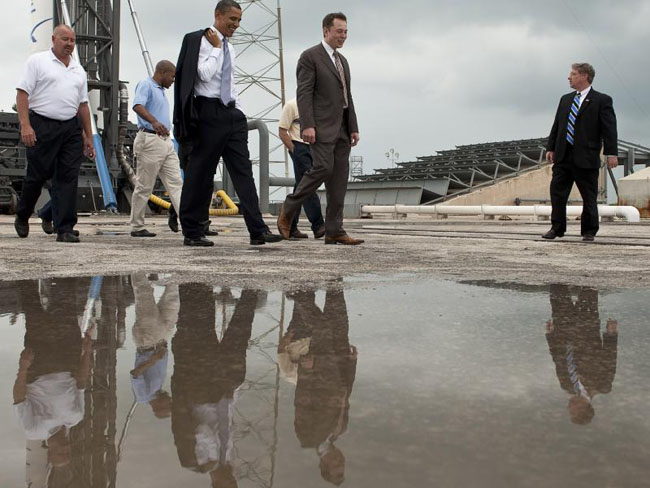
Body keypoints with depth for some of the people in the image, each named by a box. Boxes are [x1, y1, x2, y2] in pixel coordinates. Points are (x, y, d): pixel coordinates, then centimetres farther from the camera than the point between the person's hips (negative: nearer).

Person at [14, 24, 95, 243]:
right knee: (37, 175, 1)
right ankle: (22, 217, 25)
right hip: (42, 126, -4)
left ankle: (65, 229, -2)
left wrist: (88, 136, 15)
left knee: (68, 178, -3)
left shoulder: (78, 70, 18)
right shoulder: (37, 61, 2)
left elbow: (83, 104, 20)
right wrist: (25, 125, -15)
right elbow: (22, 93, -5)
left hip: (71, 128, 4)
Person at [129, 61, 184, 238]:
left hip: (166, 141, 9)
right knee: (144, 186, -2)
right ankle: (137, 227, 6)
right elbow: (138, 106, -25)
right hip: (150, 140, -9)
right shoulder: (145, 85, -6)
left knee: (176, 183, 1)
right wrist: (154, 122, -40)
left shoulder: (161, 91, 22)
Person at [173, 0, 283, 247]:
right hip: (209, 113, -7)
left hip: (231, 113, 8)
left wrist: (239, 111, 17)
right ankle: (192, 232, 8)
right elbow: (205, 74, -19)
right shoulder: (200, 41, -4)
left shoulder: (229, 48, 20)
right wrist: (216, 48, -8)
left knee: (243, 171, -1)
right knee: (200, 173, -2)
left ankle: (257, 231, -6)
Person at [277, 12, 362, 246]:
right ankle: (289, 208, -1)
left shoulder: (343, 61, 21)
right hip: (321, 126, -8)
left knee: (339, 178, 0)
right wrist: (307, 125, -21)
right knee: (324, 168, -21)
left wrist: (353, 128, 12)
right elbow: (304, 93, -12)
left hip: (342, 128, 8)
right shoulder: (310, 56, -3)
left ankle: (334, 231, 0)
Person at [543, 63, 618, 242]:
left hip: (586, 157, -5)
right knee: (557, 192, 2)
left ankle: (589, 231, 15)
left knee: (589, 197, 3)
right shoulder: (565, 99, 16)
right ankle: (557, 228, 11)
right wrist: (550, 148, 10)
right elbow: (556, 126, 17)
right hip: (563, 156, 5)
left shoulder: (602, 100, -2)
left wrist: (611, 153, -14)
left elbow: (609, 129, -7)